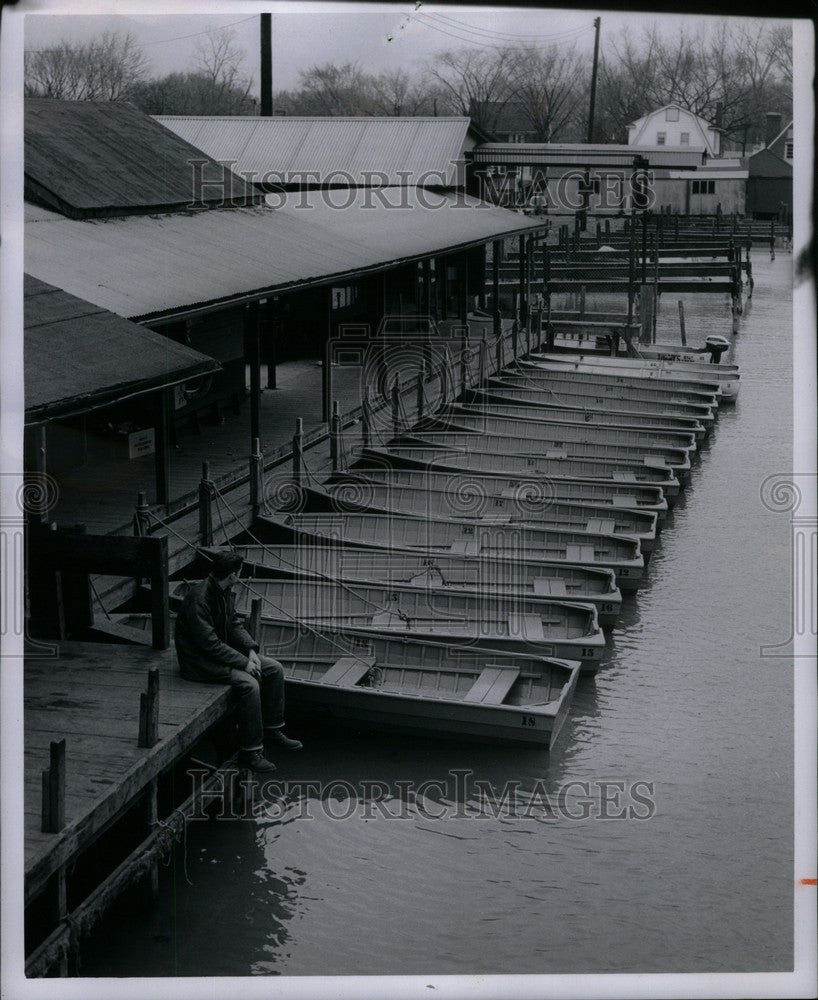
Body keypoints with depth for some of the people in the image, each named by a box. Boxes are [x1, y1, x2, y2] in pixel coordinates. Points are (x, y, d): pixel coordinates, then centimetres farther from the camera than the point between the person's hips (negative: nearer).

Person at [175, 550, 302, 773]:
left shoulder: (224, 592, 3)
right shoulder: (198, 600, -27)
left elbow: (234, 623, 12)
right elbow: (209, 643, -27)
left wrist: (251, 650, -5)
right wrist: (243, 662, -23)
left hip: (222, 651, 10)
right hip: (199, 661, -10)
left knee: (275, 669, 3)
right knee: (249, 684, -29)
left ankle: (272, 730, 15)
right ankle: (250, 752, -20)